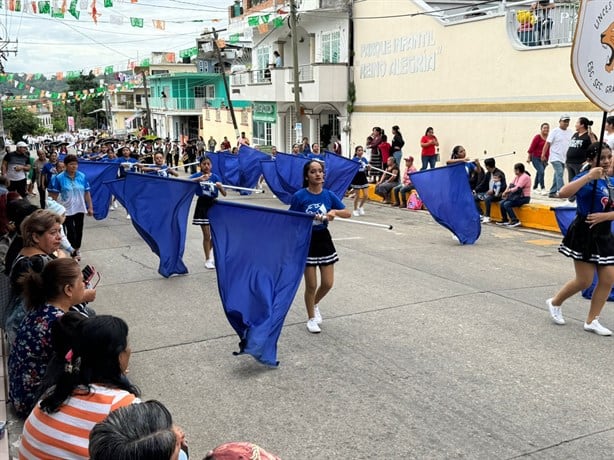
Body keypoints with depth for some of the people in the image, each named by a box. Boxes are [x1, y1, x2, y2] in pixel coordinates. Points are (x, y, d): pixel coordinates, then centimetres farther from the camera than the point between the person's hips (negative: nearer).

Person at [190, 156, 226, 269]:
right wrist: (199, 179, -35)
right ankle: (208, 259, 11)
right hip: (202, 205, -2)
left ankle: (210, 252, 35)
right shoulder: (197, 176, -2)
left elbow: (224, 194, -2)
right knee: (206, 234, -1)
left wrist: (220, 187, -23)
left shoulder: (215, 177, 2)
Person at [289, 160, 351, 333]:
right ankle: (311, 319, 25)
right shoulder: (299, 196, -13)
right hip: (306, 241, -4)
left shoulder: (328, 194, -3)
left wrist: (334, 211, -18)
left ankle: (315, 304, 40)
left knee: (328, 283, 8)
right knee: (311, 285, 3)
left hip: (324, 240, 4)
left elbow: (348, 213, 0)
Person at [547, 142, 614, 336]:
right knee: (584, 280, -2)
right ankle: (555, 303, 24)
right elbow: (563, 193, -32)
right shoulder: (586, 178, -12)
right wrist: (588, 176, -34)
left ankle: (592, 321, 16)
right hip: (584, 233, -7)